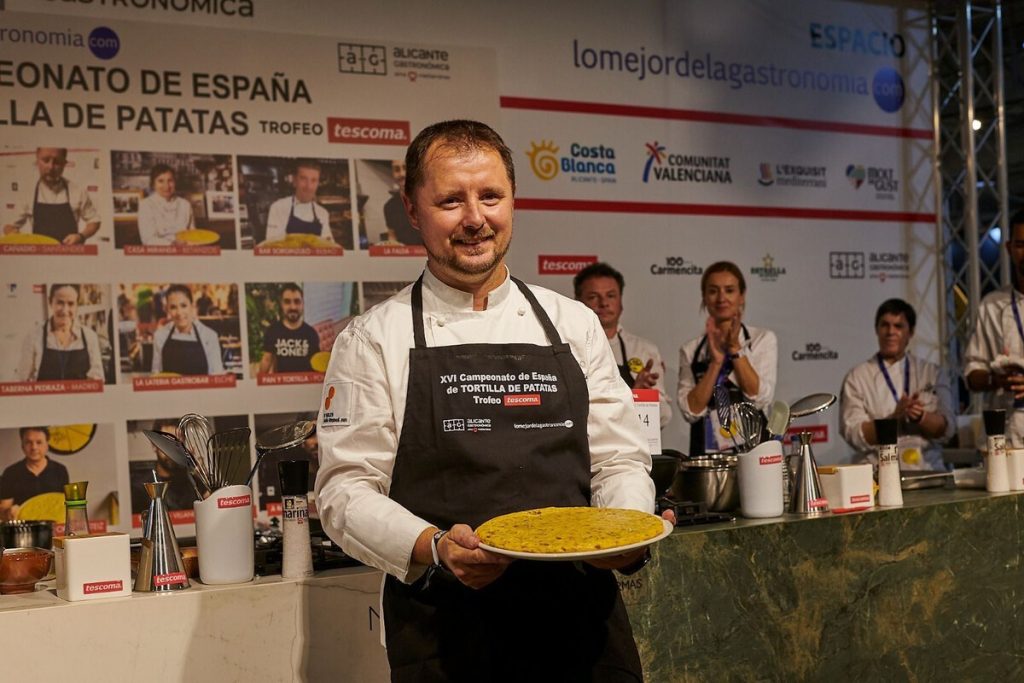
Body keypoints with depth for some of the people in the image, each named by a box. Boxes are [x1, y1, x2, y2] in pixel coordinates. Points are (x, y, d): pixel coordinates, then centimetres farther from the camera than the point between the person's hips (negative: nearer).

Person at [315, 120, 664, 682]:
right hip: (444, 629, -2)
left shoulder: (574, 323, 8)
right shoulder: (373, 339, 0)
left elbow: (618, 461, 9)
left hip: (580, 619, 3)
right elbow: (346, 490, -5)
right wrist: (435, 548, -21)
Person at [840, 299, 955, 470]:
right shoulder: (857, 377, 5)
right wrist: (895, 417, -18)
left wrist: (920, 416, -13)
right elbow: (855, 436, -5)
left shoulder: (932, 373, 14)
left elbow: (945, 429, 6)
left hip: (927, 467, 2)